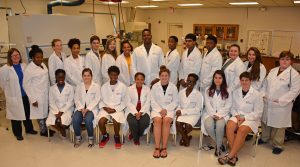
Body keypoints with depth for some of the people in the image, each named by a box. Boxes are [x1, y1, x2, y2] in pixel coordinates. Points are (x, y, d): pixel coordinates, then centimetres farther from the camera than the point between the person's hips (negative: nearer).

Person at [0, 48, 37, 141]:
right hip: (14, 96, -4)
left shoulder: (24, 66, -1)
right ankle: (18, 133, 27)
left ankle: (29, 129, 36)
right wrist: (10, 91, 2)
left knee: (27, 112, 16)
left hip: (25, 94, 4)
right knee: (16, 114, 9)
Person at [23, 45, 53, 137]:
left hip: (46, 93, 6)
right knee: (41, 113, 8)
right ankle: (43, 131, 26)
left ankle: (46, 128, 33)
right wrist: (33, 99, -15)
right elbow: (26, 85, -14)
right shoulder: (29, 69, -16)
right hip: (38, 95, -6)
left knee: (46, 112, 15)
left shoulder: (43, 64, 3)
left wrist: (49, 91, 12)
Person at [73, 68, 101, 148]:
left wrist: (87, 109, -14)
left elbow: (96, 100, -3)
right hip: (80, 108, 3)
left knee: (88, 120, -32)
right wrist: (81, 108, -11)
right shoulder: (79, 86, 15)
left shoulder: (96, 86, 5)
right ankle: (78, 137, 0)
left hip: (92, 108, -3)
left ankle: (91, 138, -7)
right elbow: (76, 99, 6)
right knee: (75, 120, -27)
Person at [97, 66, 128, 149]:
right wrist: (105, 107, -10)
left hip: (118, 109, -2)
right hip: (106, 108, 2)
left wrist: (115, 109, -12)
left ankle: (117, 137, 3)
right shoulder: (104, 86, 6)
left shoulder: (122, 86, -2)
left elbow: (124, 102, -1)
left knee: (116, 121, -31)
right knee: (101, 121, -26)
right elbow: (101, 100, 9)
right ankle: (105, 136, 7)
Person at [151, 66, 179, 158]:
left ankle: (164, 148, -24)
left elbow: (175, 102, 3)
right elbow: (153, 101, 2)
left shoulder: (173, 87, 4)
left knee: (166, 121, -31)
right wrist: (160, 110, -12)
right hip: (157, 109, 0)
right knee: (157, 120, -31)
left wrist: (166, 109, -11)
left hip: (169, 109, 0)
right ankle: (157, 148, -28)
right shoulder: (155, 86, 5)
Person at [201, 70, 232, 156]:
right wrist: (213, 115, -14)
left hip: (223, 114, -1)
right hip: (210, 113, 1)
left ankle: (218, 147, -12)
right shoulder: (208, 90, 8)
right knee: (208, 125, -30)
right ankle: (219, 143, -5)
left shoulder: (227, 91, 6)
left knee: (220, 125, -33)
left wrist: (219, 115, -14)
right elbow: (208, 105, 0)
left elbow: (228, 106, -1)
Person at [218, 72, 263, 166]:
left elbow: (258, 113, -6)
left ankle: (230, 156, -28)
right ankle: (234, 155, -25)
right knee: (229, 126, -29)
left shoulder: (257, 95, -5)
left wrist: (244, 118, -16)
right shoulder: (235, 92, 7)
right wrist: (236, 115, -9)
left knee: (242, 130, -34)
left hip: (251, 119, -3)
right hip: (237, 116, 3)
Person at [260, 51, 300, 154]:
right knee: (265, 121, 17)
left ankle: (277, 145, 20)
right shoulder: (273, 71, 10)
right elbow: (265, 84, 15)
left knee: (278, 126, 3)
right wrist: (263, 94, 1)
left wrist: (280, 101, -17)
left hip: (281, 106, -5)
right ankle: (265, 138, 38)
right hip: (267, 103, 6)